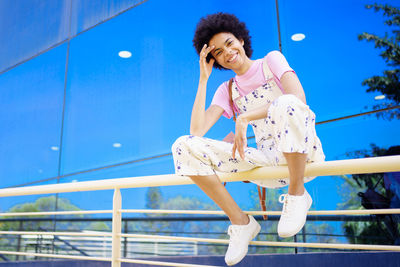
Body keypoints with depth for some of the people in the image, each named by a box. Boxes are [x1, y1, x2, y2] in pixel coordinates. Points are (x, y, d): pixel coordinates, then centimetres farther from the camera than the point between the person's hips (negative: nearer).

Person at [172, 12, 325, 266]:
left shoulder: (272, 60, 6)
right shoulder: (227, 90, 15)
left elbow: (298, 98, -14)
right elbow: (197, 130, -1)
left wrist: (245, 118, -17)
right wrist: (204, 79, 2)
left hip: (302, 153, -3)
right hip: (270, 163, 4)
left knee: (286, 104, -39)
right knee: (184, 146, -12)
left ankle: (297, 194, -15)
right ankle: (241, 222, -5)